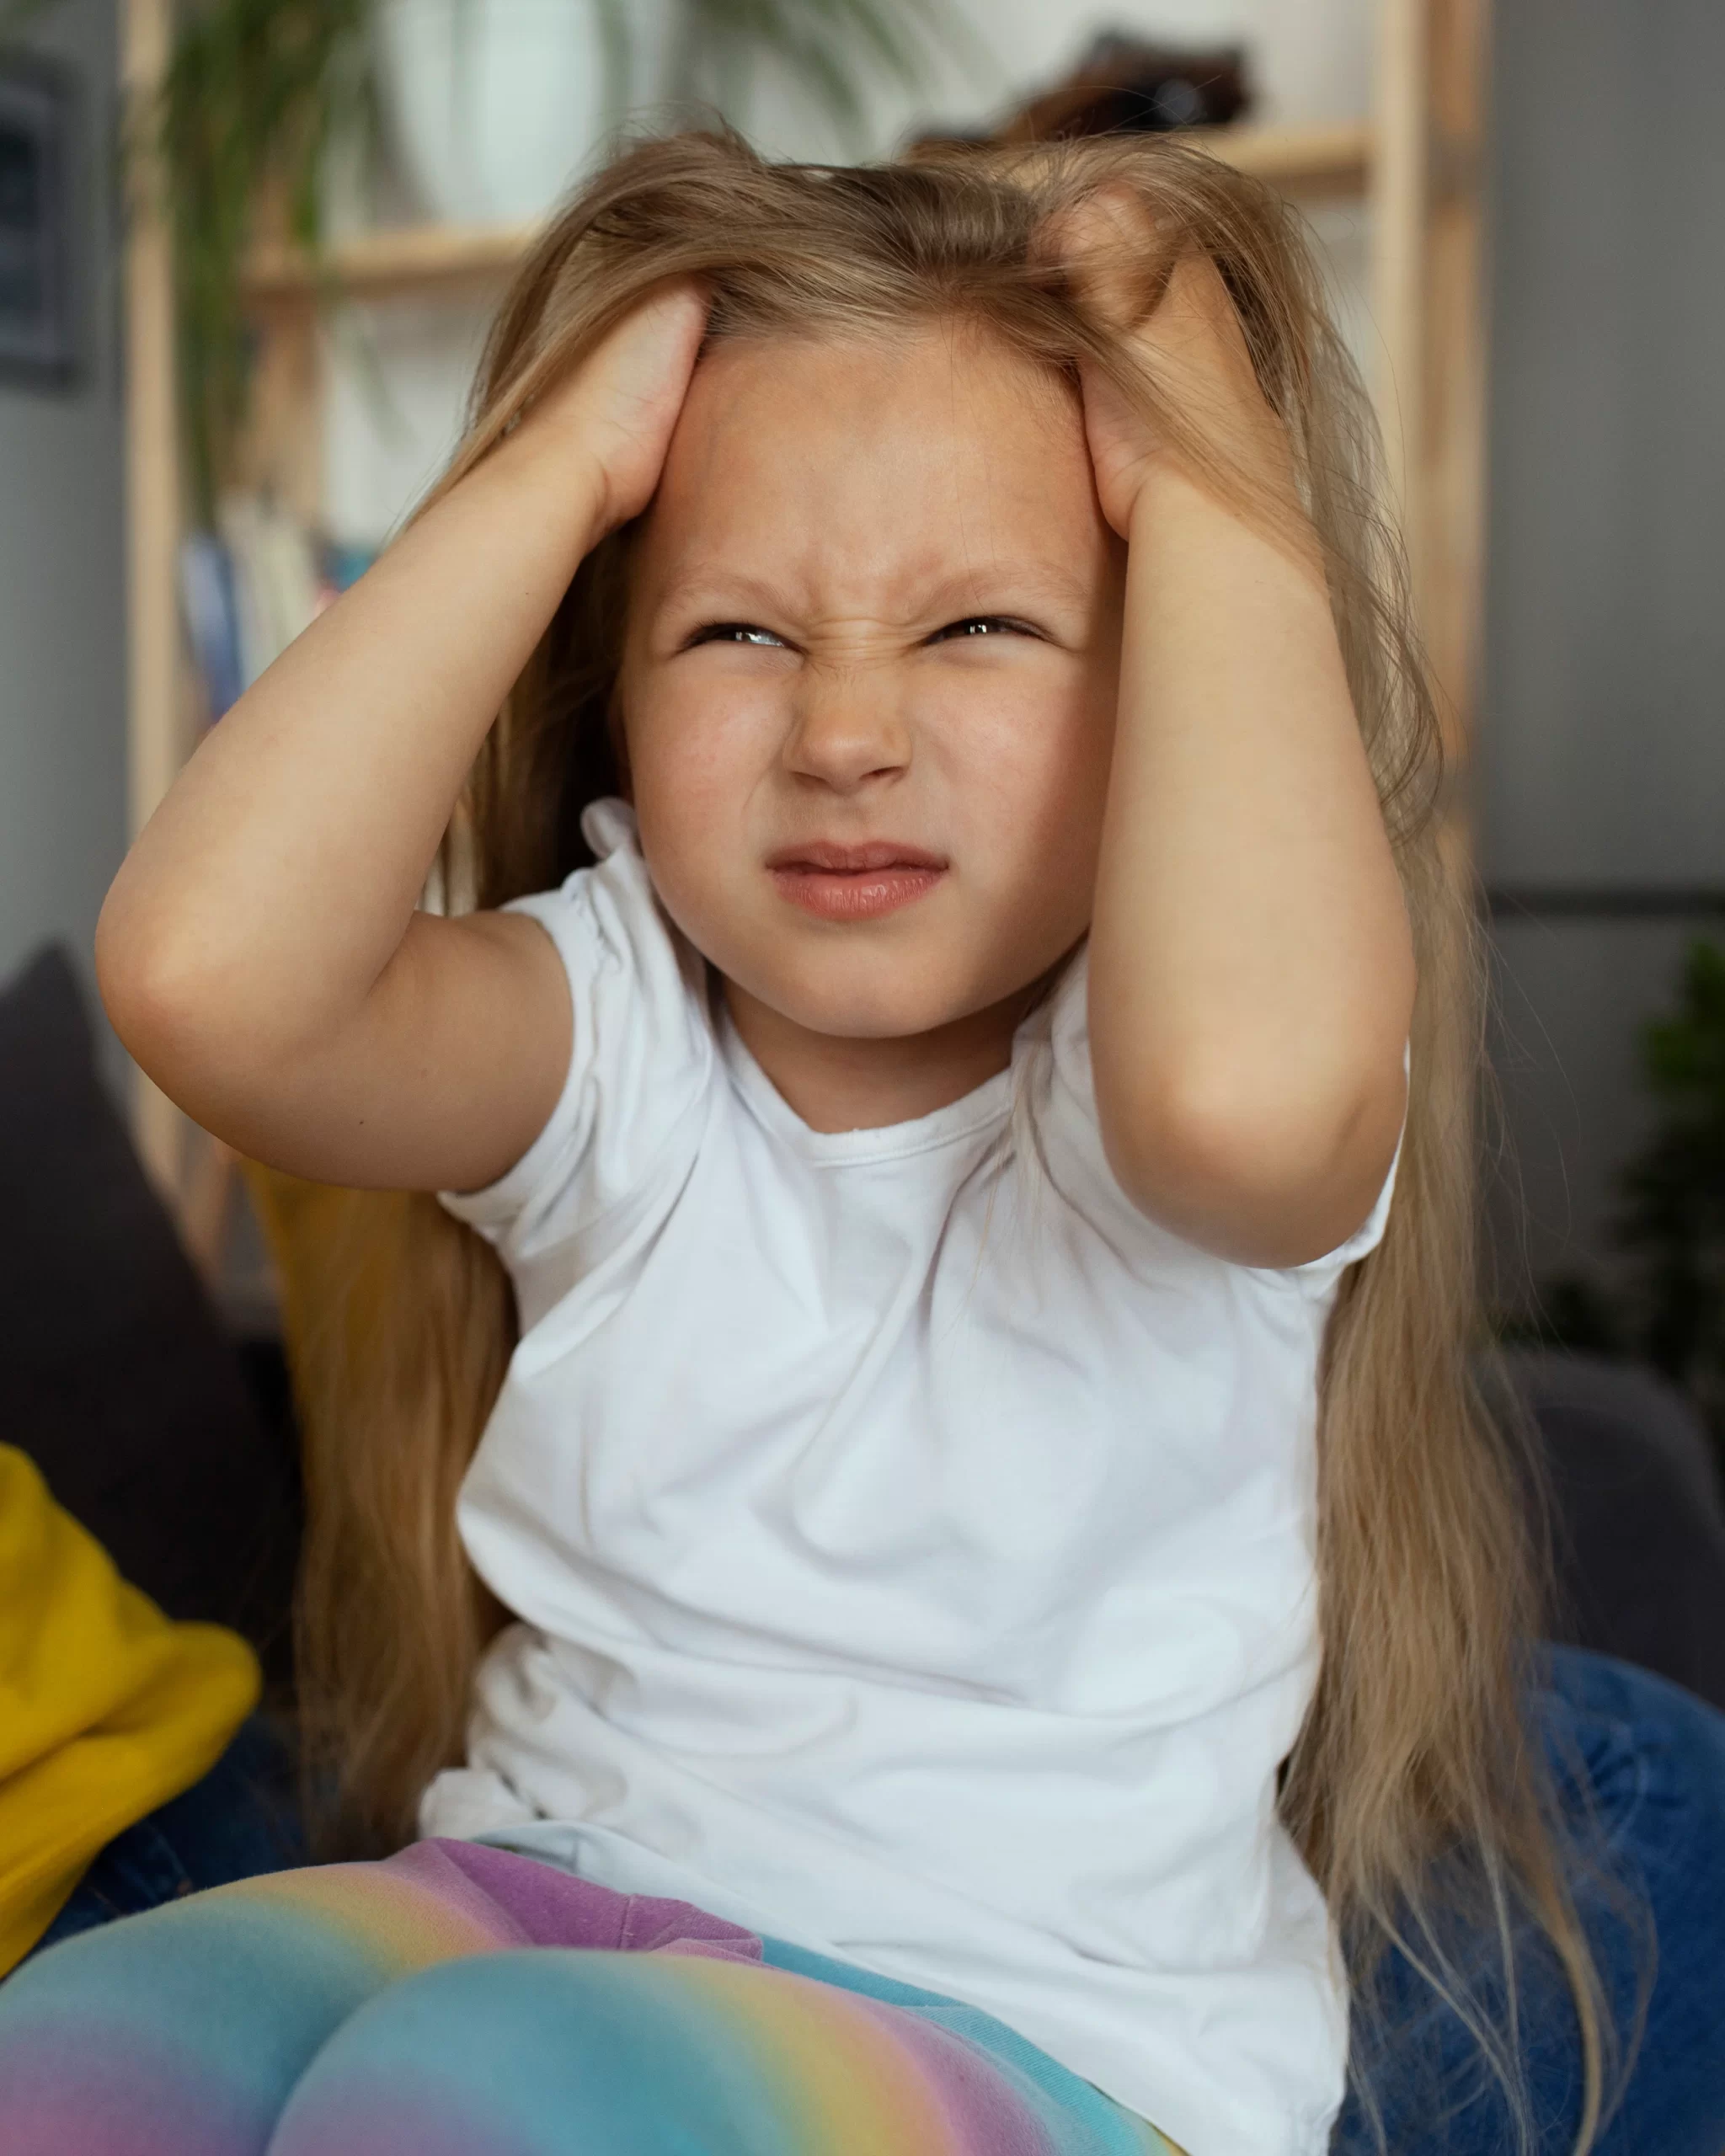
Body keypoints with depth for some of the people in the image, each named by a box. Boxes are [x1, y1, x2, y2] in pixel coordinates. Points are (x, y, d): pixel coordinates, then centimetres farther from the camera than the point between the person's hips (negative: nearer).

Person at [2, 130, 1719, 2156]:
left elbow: (1241, 1080, -40)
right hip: (544, 1891, 3)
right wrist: (554, 468, -16)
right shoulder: (609, 1035, -3)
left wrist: (1213, 482, -25)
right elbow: (210, 968, -24)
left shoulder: (1122, 1098, -13)